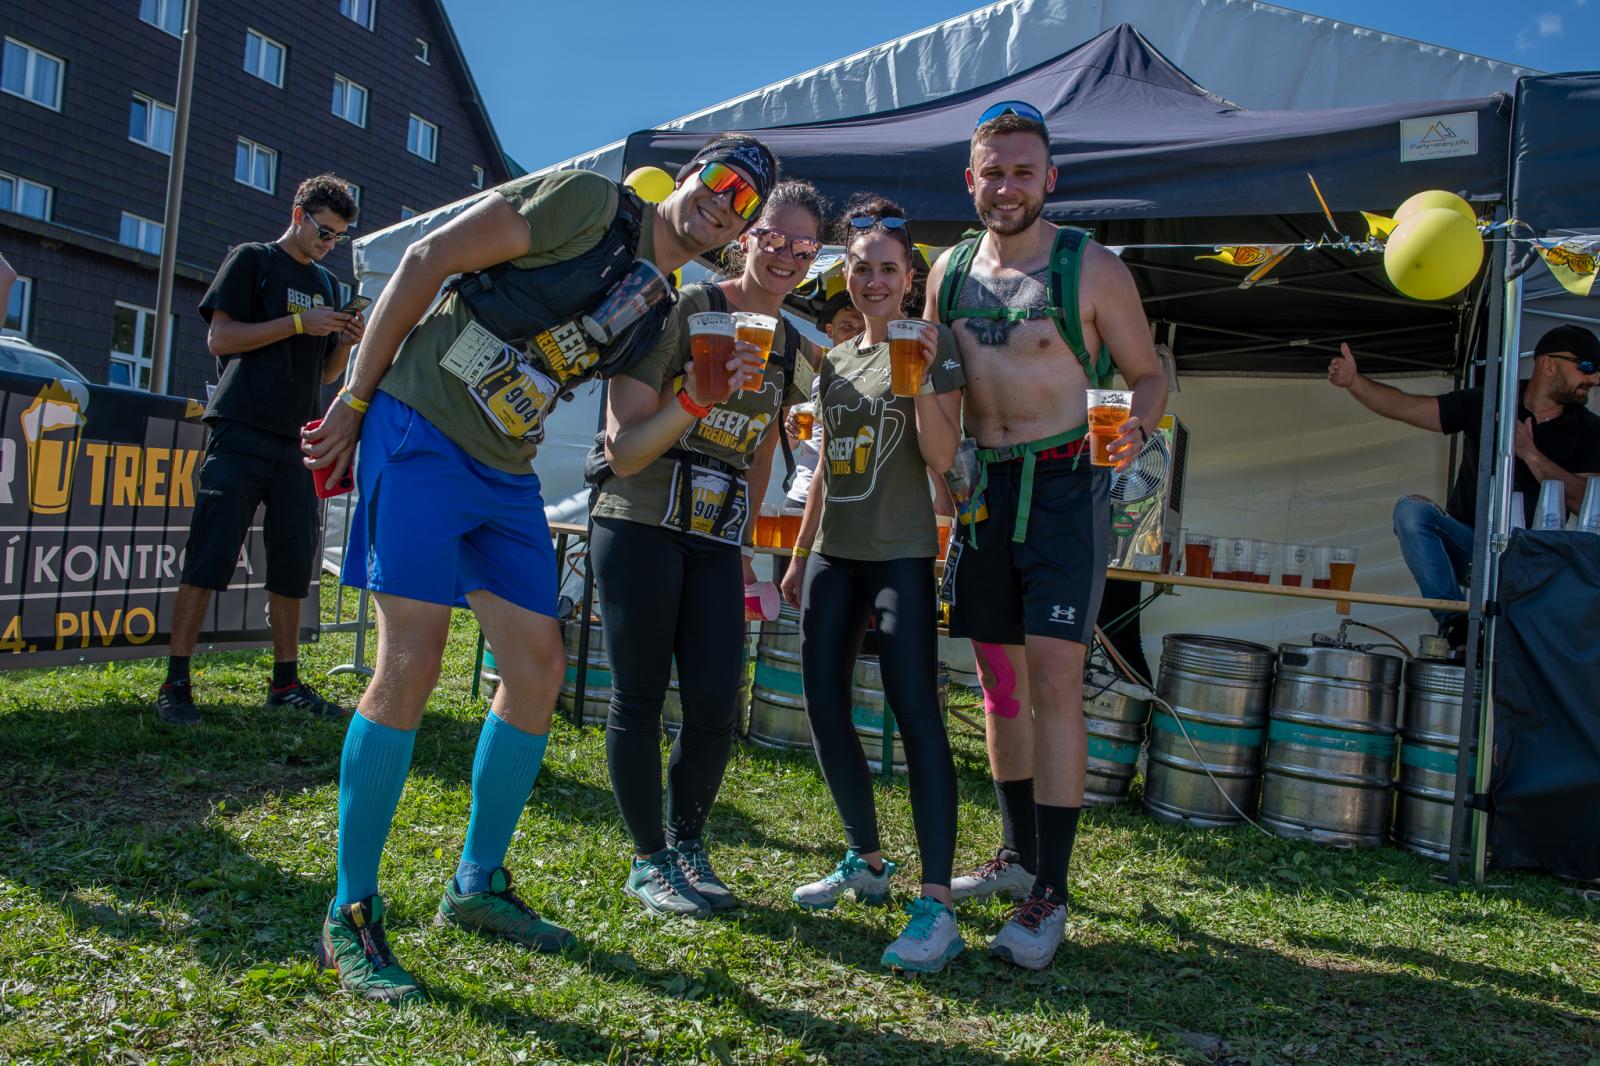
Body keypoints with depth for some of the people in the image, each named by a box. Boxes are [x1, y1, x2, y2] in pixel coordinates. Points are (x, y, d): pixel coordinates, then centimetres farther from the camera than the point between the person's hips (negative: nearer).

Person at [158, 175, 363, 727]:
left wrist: (347, 342, 1)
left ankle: (285, 681, 11)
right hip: (242, 435, -6)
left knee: (292, 568, 5)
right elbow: (220, 338, -5)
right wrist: (299, 323, -12)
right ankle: (175, 682, -3)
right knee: (207, 560, -7)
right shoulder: (252, 259, 4)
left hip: (298, 442, 6)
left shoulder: (327, 284, 21)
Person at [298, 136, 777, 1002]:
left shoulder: (661, 319, 14)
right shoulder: (591, 203, -7)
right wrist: (356, 398, -9)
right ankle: (350, 914, 0)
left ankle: (476, 884, 21)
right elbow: (428, 259, -10)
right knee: (411, 661, -13)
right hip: (420, 433, -8)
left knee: (538, 667, 4)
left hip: (505, 475, 8)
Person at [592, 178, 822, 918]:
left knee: (716, 707, -1)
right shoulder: (685, 310, -9)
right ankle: (648, 860, 17)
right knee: (639, 697, 0)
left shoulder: (792, 352, 10)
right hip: (640, 527, -5)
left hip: (718, 543, 5)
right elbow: (623, 451, -12)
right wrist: (697, 396, -25)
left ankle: (687, 843, 22)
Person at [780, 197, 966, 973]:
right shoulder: (834, 360, 16)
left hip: (900, 552, -7)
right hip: (833, 552, 7)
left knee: (913, 709, -13)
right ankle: (866, 861, 24)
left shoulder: (932, 345, -2)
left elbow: (942, 458, -10)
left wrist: (922, 378, -21)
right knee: (824, 708, 7)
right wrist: (799, 555, 19)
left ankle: (937, 905, -12)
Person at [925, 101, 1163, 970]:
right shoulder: (950, 271, 9)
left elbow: (1148, 375, 3)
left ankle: (1049, 895, -3)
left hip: (1064, 485, -5)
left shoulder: (1091, 268, -4)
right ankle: (1018, 855, 28)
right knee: (999, 680, 11)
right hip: (981, 487, 5)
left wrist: (1135, 429, -16)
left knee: (1054, 680, -12)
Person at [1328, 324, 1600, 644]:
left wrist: (1530, 454, -18)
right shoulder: (1485, 404, 3)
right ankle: (1454, 620, -28)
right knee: (1411, 510, -27)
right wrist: (1354, 381, -20)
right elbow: (1405, 407, -4)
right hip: (1467, 543, 1)